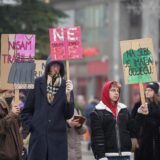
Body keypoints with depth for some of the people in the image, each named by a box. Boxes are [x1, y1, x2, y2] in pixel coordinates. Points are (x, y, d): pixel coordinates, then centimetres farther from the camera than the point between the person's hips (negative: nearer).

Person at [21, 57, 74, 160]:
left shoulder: (65, 86, 5)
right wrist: (28, 128, 1)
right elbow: (27, 110, 10)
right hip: (38, 136, 0)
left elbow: (69, 114, 2)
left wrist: (68, 94, -10)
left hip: (58, 137, 0)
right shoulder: (38, 83, 5)